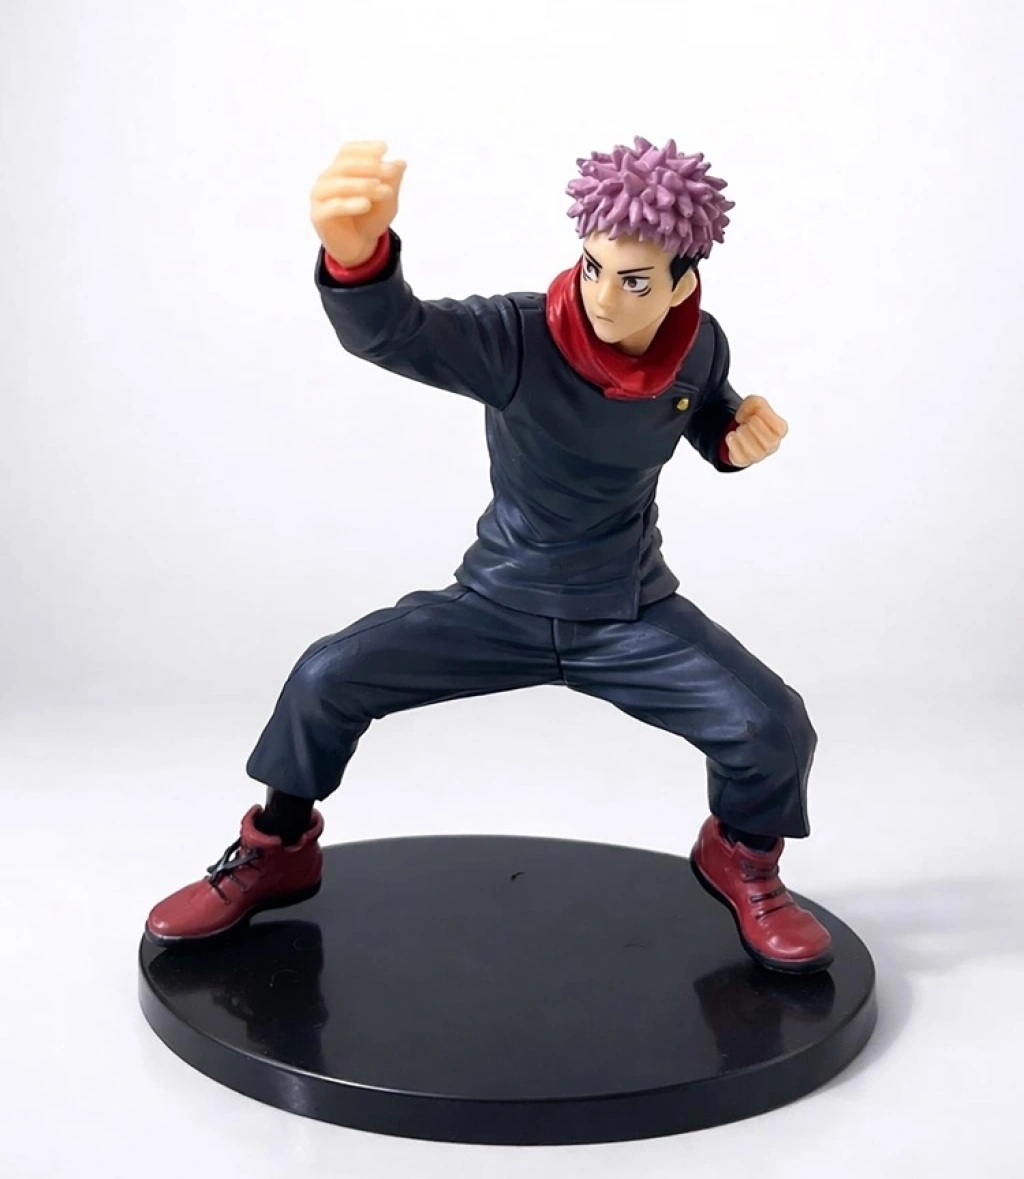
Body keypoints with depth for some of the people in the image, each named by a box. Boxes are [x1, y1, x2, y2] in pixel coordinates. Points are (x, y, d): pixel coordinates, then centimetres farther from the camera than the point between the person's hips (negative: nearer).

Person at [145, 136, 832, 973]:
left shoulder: (701, 345, -14)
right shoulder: (517, 339, -27)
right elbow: (390, 332, -48)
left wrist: (738, 438, -14)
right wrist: (358, 252, -72)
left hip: (634, 615, 2)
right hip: (500, 600, -1)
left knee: (773, 727, -17)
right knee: (328, 678, -15)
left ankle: (741, 863, 19)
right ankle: (277, 854, 15)